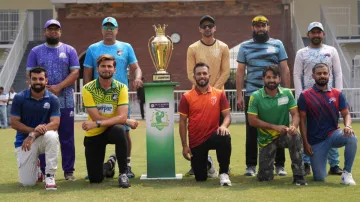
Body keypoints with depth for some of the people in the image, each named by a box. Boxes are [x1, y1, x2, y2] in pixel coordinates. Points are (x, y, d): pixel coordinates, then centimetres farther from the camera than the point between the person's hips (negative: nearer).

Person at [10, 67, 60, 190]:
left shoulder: (53, 99, -7)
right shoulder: (19, 98, -6)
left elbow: (55, 124, -15)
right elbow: (14, 123, -8)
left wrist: (33, 135, -27)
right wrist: (33, 130, -23)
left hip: (44, 138, 0)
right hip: (24, 140, 0)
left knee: (51, 135, -38)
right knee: (27, 182, -11)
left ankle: (50, 175, -24)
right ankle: (36, 167, 27)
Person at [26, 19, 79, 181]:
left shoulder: (69, 50, 7)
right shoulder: (35, 51, 9)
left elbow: (75, 72, -2)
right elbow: (30, 75, 3)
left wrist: (58, 87, -15)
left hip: (65, 101, 0)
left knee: (67, 138, 3)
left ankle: (68, 171, 10)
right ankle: (45, 172, 11)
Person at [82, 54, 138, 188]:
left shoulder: (121, 88, -11)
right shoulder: (88, 89, -13)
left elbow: (122, 116, -21)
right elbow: (96, 117, -19)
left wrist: (98, 124, -32)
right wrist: (127, 121, -18)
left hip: (112, 129, 0)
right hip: (94, 134, 0)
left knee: (119, 130, -38)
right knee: (95, 179, -1)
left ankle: (123, 173, -20)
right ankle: (108, 166, 38)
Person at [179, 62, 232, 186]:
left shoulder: (219, 94, -1)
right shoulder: (187, 97, -3)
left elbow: (227, 116, -3)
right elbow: (182, 122, -1)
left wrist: (224, 126, -27)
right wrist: (184, 145, -5)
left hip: (212, 136, 0)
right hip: (195, 141, 1)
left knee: (225, 138, -37)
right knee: (200, 177, 2)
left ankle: (224, 174, -19)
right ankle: (206, 163, 41)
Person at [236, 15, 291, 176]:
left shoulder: (277, 45, 7)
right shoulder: (245, 46, 8)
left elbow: (284, 69, 5)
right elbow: (240, 71, 7)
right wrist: (239, 95, -1)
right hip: (252, 94, 0)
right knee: (251, 131, 4)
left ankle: (280, 165, 11)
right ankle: (251, 165, 12)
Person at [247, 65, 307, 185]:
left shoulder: (287, 93, -4)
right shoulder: (255, 96, -10)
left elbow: (295, 114, -7)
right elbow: (252, 120, -13)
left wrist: (293, 126, -31)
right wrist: (275, 127, -20)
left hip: (284, 135, 1)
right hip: (266, 138, 0)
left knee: (295, 136, -37)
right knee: (264, 177, -3)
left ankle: (298, 175, -24)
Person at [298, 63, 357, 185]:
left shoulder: (337, 94, 4)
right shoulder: (305, 96, -3)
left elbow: (346, 114, 3)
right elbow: (302, 120, -2)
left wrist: (348, 126, -21)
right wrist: (305, 143, -8)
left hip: (333, 134, 2)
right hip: (315, 140, -2)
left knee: (352, 138, -32)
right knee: (319, 178, -7)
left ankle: (346, 173, -15)